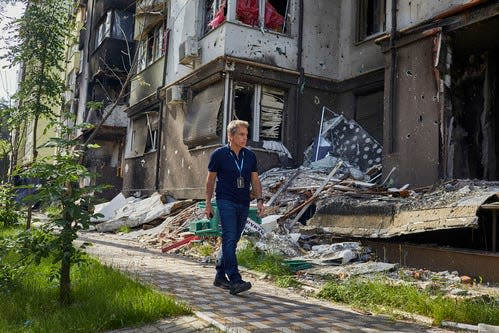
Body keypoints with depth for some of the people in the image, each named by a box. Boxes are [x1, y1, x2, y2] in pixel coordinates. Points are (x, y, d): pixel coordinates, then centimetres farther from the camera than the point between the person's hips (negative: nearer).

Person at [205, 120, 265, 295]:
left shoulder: (250, 156, 9)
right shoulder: (219, 154, -3)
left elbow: (255, 180, 12)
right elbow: (210, 180, 3)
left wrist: (259, 200, -1)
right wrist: (208, 204, 2)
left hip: (243, 205, 5)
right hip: (225, 202, -5)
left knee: (232, 241, 10)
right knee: (229, 240, -14)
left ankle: (220, 276, 23)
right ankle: (235, 281, -17)